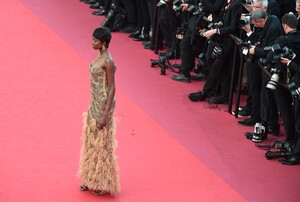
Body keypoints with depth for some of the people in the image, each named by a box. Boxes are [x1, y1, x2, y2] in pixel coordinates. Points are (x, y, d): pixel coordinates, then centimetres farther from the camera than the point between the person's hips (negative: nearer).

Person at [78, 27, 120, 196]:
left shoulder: (108, 62, -21)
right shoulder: (100, 57, 7)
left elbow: (112, 88, -20)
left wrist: (105, 115, -21)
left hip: (104, 105, -9)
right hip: (95, 103, 9)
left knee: (102, 143, 2)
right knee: (92, 140, 16)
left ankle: (103, 183, 14)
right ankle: (92, 179, 28)